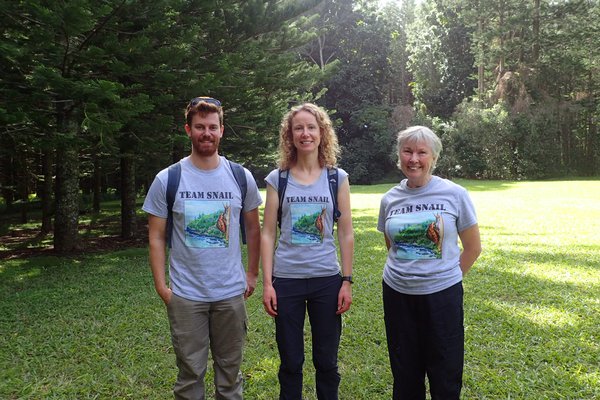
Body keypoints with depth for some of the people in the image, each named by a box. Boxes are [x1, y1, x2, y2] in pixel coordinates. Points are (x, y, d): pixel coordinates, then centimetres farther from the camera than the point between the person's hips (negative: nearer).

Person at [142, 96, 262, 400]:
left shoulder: (242, 178, 0)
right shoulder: (167, 180, -4)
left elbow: (253, 228, 11)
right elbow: (156, 237, 0)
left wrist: (252, 274, 8)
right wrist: (161, 286, -6)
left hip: (231, 293, 2)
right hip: (185, 295, -1)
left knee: (230, 371, 14)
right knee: (190, 373, 9)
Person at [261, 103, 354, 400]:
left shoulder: (337, 178, 2)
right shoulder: (277, 179, 1)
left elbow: (346, 233, 3)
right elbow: (268, 234, 0)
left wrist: (347, 281, -1)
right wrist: (267, 283, -5)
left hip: (327, 279, 0)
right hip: (286, 279, 0)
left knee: (326, 361, 11)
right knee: (290, 361, 11)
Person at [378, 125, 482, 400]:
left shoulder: (454, 194, -6)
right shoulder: (390, 199, 2)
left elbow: (473, 248, 1)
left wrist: (447, 277, 4)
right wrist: (405, 274, 9)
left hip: (442, 294, -3)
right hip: (397, 294, 3)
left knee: (445, 376, 8)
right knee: (404, 374, 15)